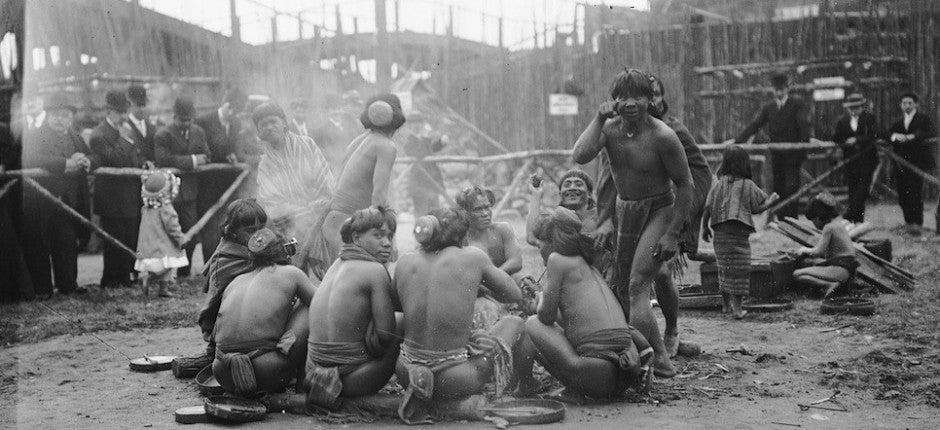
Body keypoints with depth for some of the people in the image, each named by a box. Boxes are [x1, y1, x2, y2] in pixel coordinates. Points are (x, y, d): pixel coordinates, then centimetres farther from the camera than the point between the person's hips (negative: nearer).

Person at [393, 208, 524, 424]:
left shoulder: (405, 263, 3)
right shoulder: (473, 257, -4)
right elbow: (515, 296, 7)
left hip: (406, 371, 2)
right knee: (515, 322, 22)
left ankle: (419, 380, 10)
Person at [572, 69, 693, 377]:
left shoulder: (662, 136, -20)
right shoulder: (609, 128, -7)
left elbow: (685, 185, -13)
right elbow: (580, 157, -24)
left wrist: (672, 234, -16)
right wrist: (599, 118, -24)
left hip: (660, 210, -6)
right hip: (624, 211, 7)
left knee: (637, 284, -20)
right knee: (621, 287, 11)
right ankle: (659, 359, 25)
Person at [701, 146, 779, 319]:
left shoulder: (719, 184, 5)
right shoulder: (748, 185, -2)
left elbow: (707, 208, 2)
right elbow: (758, 207, 1)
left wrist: (705, 227, 13)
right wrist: (772, 200, 20)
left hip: (720, 232, 4)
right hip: (738, 232, -4)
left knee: (725, 267, 16)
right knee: (739, 268, 0)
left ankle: (726, 304, 26)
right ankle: (737, 307, -3)